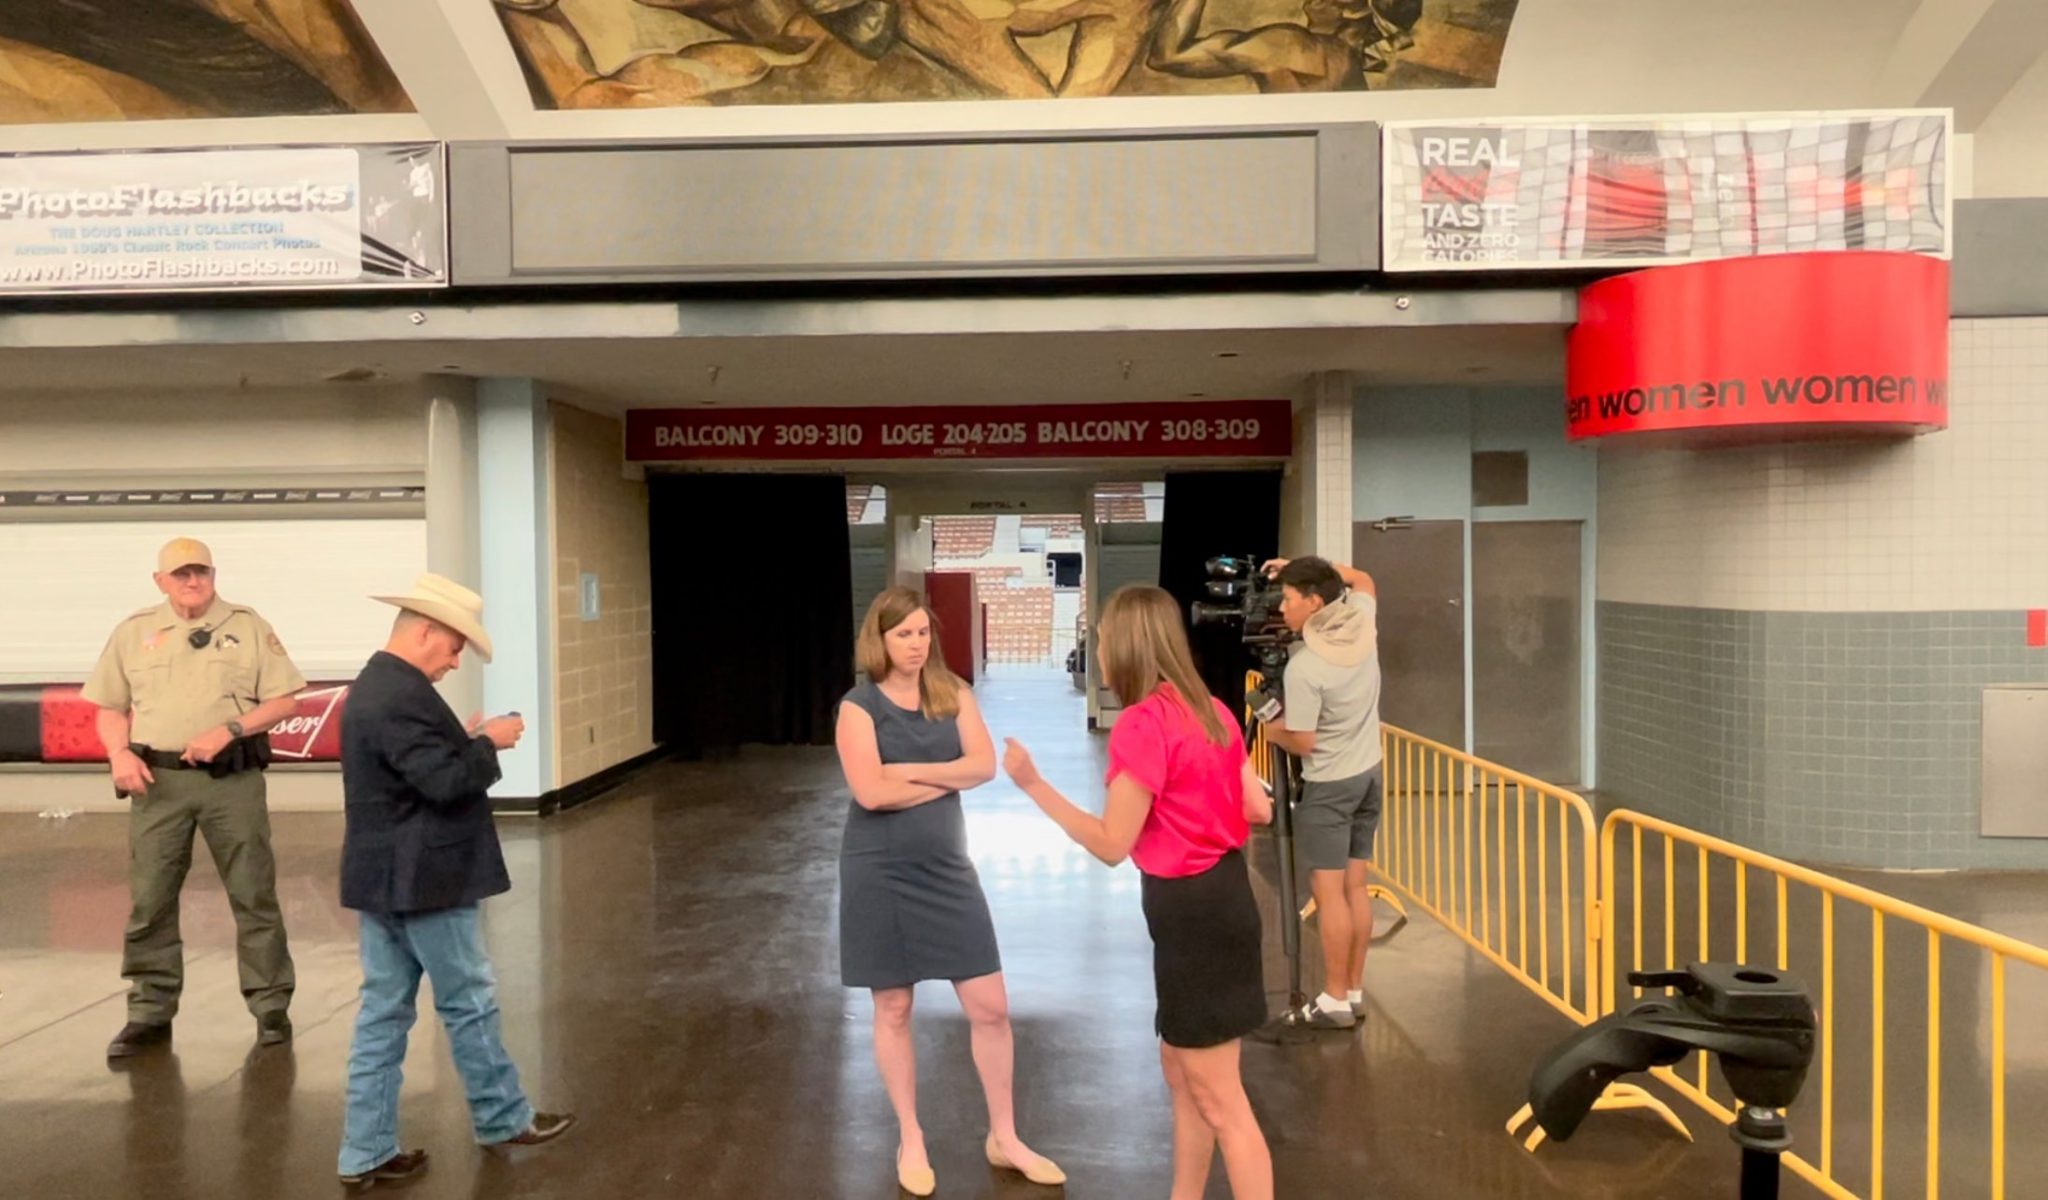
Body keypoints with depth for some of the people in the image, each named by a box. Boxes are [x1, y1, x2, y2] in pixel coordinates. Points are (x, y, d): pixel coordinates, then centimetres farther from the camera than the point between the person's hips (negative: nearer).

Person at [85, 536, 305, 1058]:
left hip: (232, 778, -2)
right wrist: (119, 753, -5)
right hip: (159, 780, 2)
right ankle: (150, 1012, 18)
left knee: (253, 895, 2)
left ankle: (271, 1006, 10)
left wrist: (229, 730, -13)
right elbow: (110, 707, 14)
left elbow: (285, 699, 0)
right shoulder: (133, 633, 10)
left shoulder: (247, 626, 4)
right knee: (149, 899, 5)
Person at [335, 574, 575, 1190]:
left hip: (381, 878, 10)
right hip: (423, 880, -10)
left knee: (383, 1011, 11)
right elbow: (445, 781, -26)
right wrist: (488, 744, -11)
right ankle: (503, 1119, 22)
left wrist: (466, 740, 9)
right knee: (469, 1001, 6)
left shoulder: (372, 686, 12)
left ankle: (366, 1152, 16)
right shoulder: (403, 695, -21)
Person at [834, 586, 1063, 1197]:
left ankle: (1004, 1138, 23)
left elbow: (985, 765, -11)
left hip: (947, 867, 3)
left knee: (990, 1007, 5)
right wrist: (947, 778, -12)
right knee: (893, 1009, 9)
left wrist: (911, 771, -18)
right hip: (880, 873, -3)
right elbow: (870, 792, -21)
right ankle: (910, 1141, 27)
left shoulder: (953, 693, 2)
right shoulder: (859, 706, -9)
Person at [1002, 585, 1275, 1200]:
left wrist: (1033, 784, -14)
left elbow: (1112, 845, -18)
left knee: (1219, 1100, 2)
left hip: (1190, 911, -9)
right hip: (1220, 895, 10)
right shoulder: (1209, 710, 7)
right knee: (1181, 1070, 23)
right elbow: (1258, 809, 9)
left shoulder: (1142, 723, -20)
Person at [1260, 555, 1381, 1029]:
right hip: (1369, 775, 8)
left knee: (1329, 891, 0)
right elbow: (1363, 580, 21)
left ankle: (1336, 1001, 5)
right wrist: (1308, 566, 14)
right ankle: (1354, 992, 19)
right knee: (1356, 886, 12)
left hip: (1328, 786, -8)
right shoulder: (1363, 621, -2)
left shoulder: (1304, 665, -22)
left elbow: (1302, 742, -17)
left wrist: (1272, 730, 3)